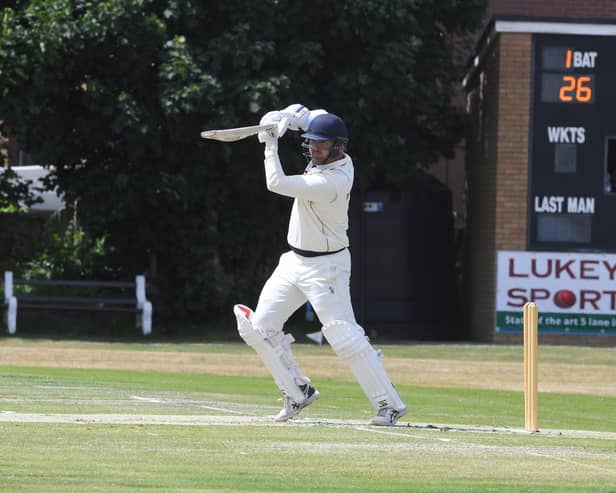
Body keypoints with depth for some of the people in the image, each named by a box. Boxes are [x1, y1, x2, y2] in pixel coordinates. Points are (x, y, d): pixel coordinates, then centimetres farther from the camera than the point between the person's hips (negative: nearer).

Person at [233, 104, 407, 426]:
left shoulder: (333, 181, -26)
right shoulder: (337, 157, 0)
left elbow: (277, 184, -28)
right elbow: (314, 117, 18)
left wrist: (271, 145, -15)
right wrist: (291, 115, -3)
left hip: (325, 267, -10)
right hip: (294, 261, 10)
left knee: (345, 336, -15)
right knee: (260, 327, 6)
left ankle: (390, 404, -10)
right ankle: (297, 393, 19)